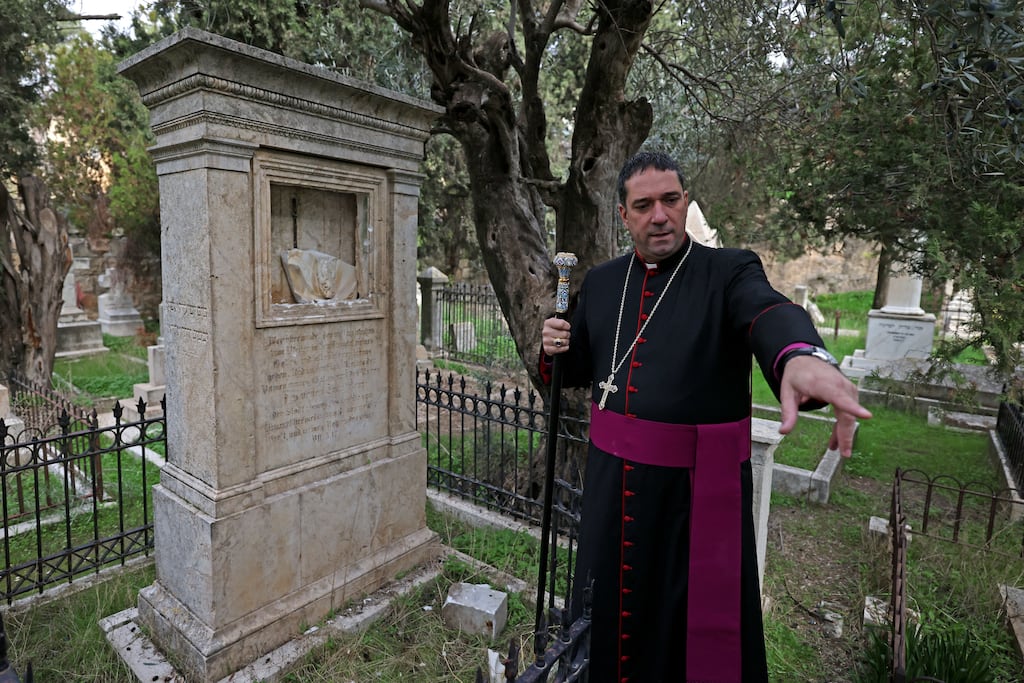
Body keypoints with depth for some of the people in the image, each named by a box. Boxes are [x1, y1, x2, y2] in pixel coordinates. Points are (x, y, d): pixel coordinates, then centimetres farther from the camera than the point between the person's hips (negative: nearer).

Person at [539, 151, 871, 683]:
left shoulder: (730, 272, -7)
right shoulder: (601, 281, 6)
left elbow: (769, 313, -29)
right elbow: (579, 370, 14)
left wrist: (802, 356, -52)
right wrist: (556, 350, -9)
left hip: (697, 484, -4)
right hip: (612, 478, 4)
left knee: (700, 617, 11)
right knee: (609, 604, 20)